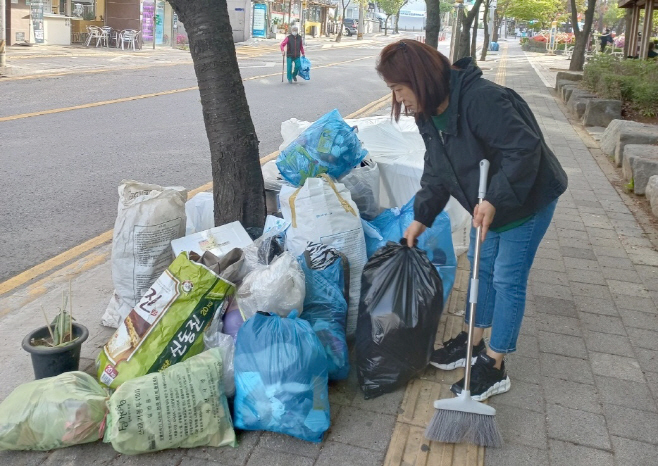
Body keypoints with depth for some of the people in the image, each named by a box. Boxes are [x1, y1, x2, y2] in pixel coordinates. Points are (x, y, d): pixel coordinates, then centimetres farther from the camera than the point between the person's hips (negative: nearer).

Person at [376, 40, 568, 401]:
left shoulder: (481, 99, -33)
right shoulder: (428, 113, -3)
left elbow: (524, 149, -33)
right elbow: (437, 171, 5)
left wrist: (495, 200, -37)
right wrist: (422, 217, 2)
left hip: (529, 197, -9)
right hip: (488, 201, 9)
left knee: (507, 279, -2)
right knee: (481, 266, 16)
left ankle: (494, 366, 11)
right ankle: (474, 342, 34)